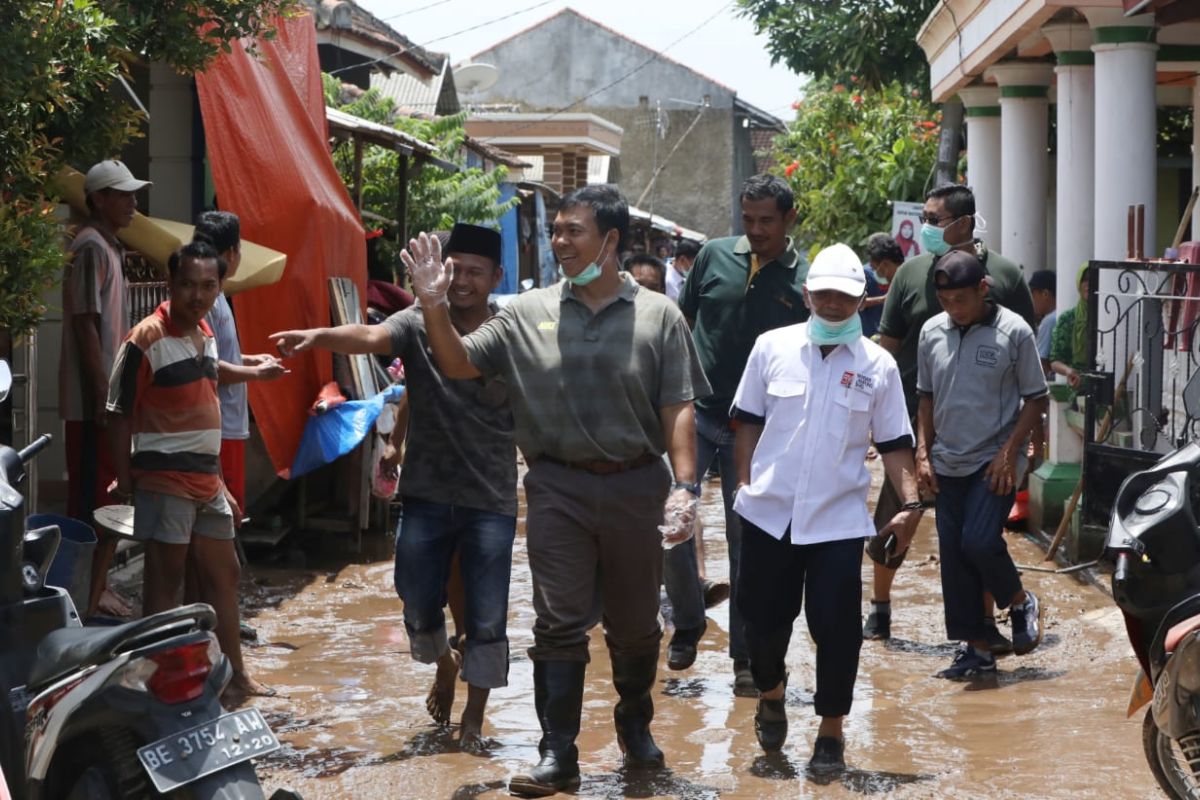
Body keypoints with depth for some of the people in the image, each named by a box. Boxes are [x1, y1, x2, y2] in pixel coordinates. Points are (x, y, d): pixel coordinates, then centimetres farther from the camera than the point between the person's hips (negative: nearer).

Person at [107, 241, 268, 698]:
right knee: (165, 580, -1)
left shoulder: (206, 335, 10)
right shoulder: (146, 341, -15)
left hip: (206, 479, 8)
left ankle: (233, 674, 27)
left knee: (223, 573, 15)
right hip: (164, 481, -8)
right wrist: (124, 481, -15)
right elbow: (120, 414, -13)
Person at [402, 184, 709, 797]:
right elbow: (459, 365, 2)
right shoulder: (528, 314, 3)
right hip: (559, 488, 0)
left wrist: (684, 487, -12)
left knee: (635, 624, 14)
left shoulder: (657, 317, 0)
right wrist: (434, 306, -14)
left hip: (636, 487, 0)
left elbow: (678, 409, -2)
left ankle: (635, 726, 36)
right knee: (558, 623, -2)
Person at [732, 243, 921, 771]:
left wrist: (911, 502, -7)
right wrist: (744, 483, 4)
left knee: (836, 626, -3)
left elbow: (894, 443, 4)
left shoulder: (877, 365, 1)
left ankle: (831, 732, 11)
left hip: (838, 519, -1)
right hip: (769, 511, 1)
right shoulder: (772, 347, 2)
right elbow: (748, 422, 9)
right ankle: (771, 695, 36)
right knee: (764, 616, 8)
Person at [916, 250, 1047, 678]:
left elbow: (1035, 399, -4)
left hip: (995, 463, -5)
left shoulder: (1013, 331, -8)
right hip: (948, 464, 5)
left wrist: (1009, 453, -12)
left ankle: (1021, 603, 11)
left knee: (980, 542, -18)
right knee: (953, 556, 3)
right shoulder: (932, 332, 5)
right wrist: (923, 453, 6)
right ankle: (976, 648, 13)